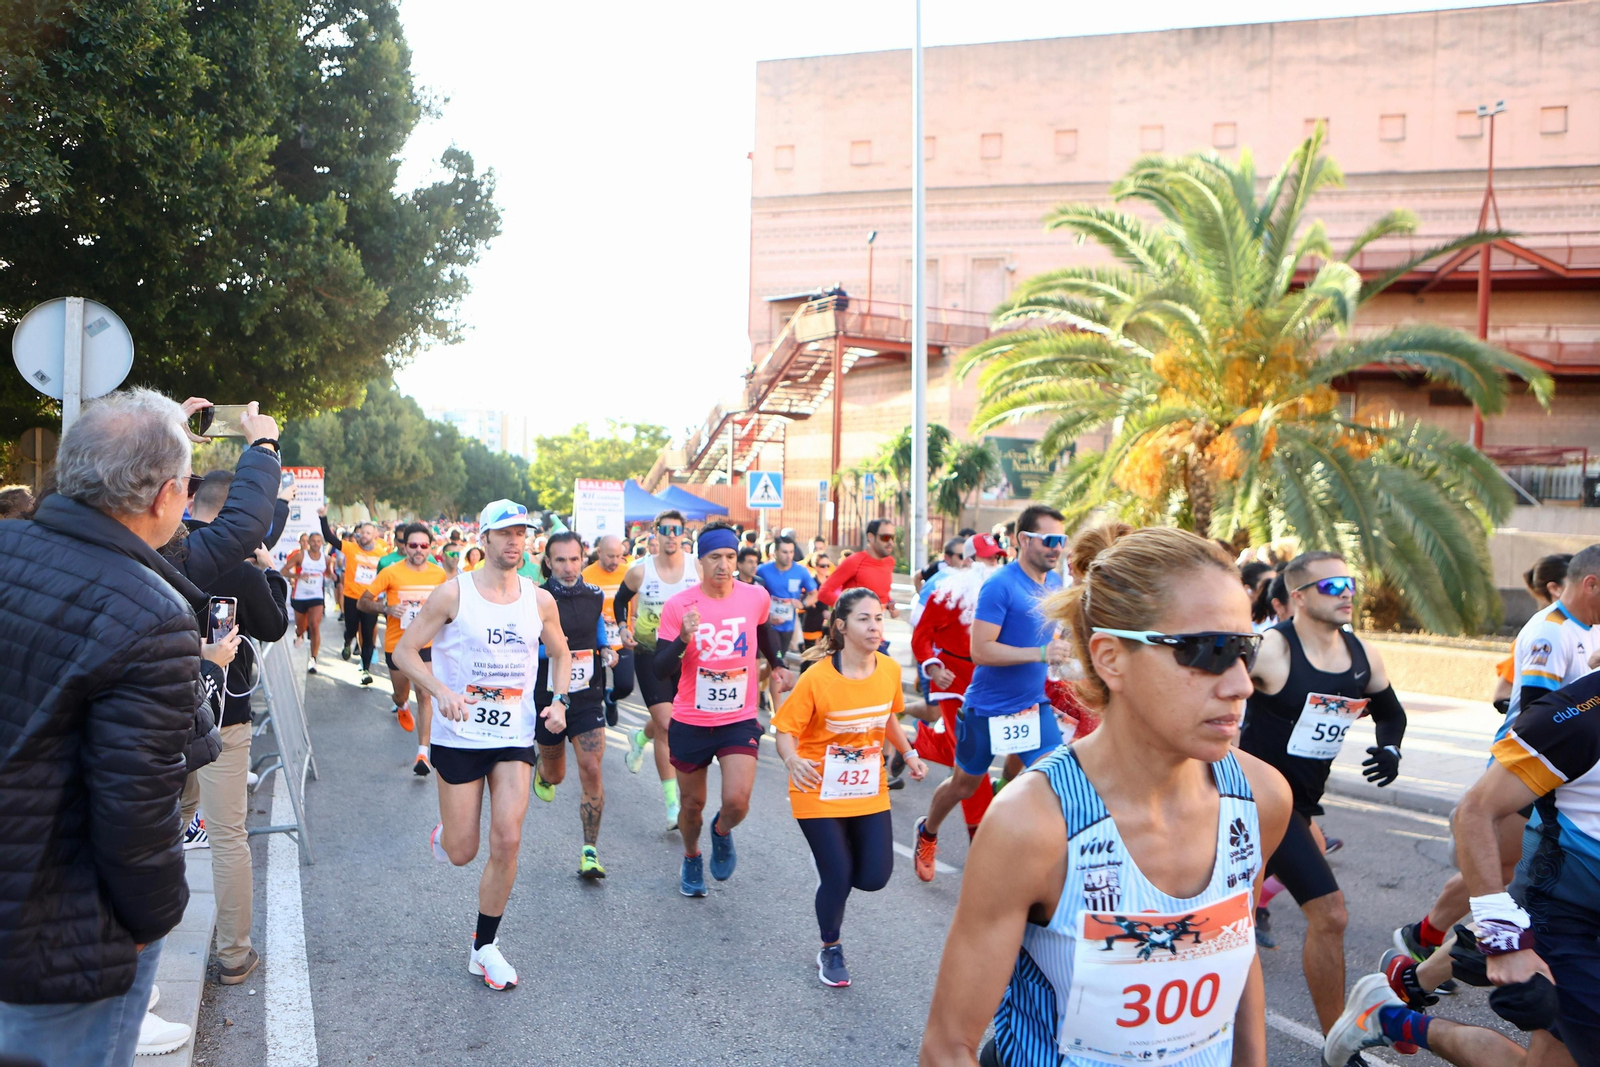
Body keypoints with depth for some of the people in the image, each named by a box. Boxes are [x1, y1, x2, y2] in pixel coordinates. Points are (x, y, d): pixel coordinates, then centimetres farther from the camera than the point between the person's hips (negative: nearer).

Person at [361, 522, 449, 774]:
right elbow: (362, 602, -7)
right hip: (397, 645, 0)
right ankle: (402, 707, 57)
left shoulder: (439, 574, -3)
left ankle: (422, 753, -10)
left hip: (427, 644, 0)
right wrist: (387, 608, -23)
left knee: (425, 696, -11)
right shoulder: (391, 573, -11)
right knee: (401, 694, 18)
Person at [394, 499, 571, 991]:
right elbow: (404, 650, -6)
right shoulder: (453, 594, -9)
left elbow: (560, 653, 17)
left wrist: (559, 700, 1)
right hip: (459, 736, -2)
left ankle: (485, 948, 12)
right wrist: (442, 692, -22)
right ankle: (445, 833, 43)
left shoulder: (540, 600, 2)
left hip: (515, 736, 2)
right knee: (462, 853, 4)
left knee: (507, 841, -7)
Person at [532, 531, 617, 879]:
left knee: (591, 771, -13)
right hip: (548, 697, -1)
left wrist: (606, 651, 2)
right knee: (556, 775, 16)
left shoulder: (595, 596, 3)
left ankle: (590, 851, -5)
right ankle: (542, 771, 55)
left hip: (588, 698, 1)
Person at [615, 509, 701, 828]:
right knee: (667, 725, -12)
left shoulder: (697, 569, -7)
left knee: (668, 720, 16)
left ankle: (640, 738, 53)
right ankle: (672, 803, -4)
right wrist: (624, 628, -7)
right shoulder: (640, 571, -9)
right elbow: (620, 601, 8)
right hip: (649, 652, -3)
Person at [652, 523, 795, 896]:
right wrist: (683, 638, -29)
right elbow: (660, 672, -13)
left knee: (737, 801, -16)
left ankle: (722, 831, 21)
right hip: (690, 722, 0)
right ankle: (691, 858, 46)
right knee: (692, 804, 15)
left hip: (740, 720, 0)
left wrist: (777, 664, 13)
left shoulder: (756, 597, -6)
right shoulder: (678, 606, -13)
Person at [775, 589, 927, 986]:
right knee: (837, 878, -2)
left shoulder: (890, 670, -7)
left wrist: (909, 754, 5)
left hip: (870, 793, 5)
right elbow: (786, 731, -15)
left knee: (875, 877, -1)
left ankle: (832, 866, 35)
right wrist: (793, 761, -35)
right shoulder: (817, 678, -22)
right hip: (820, 794, -4)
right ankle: (830, 952, 27)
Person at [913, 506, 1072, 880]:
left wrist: (1061, 651, 2)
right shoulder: (1000, 585, -19)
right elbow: (981, 650, -26)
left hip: (1034, 707, 5)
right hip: (987, 709, -5)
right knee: (964, 784, 15)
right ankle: (927, 833, 44)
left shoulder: (1055, 583, 2)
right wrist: (1041, 653, -31)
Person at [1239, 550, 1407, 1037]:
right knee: (1329, 914, -12)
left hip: (1304, 797, 8)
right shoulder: (1270, 648, -21)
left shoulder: (1362, 654, 2)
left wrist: (1390, 748, 0)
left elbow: (1390, 711, 20)